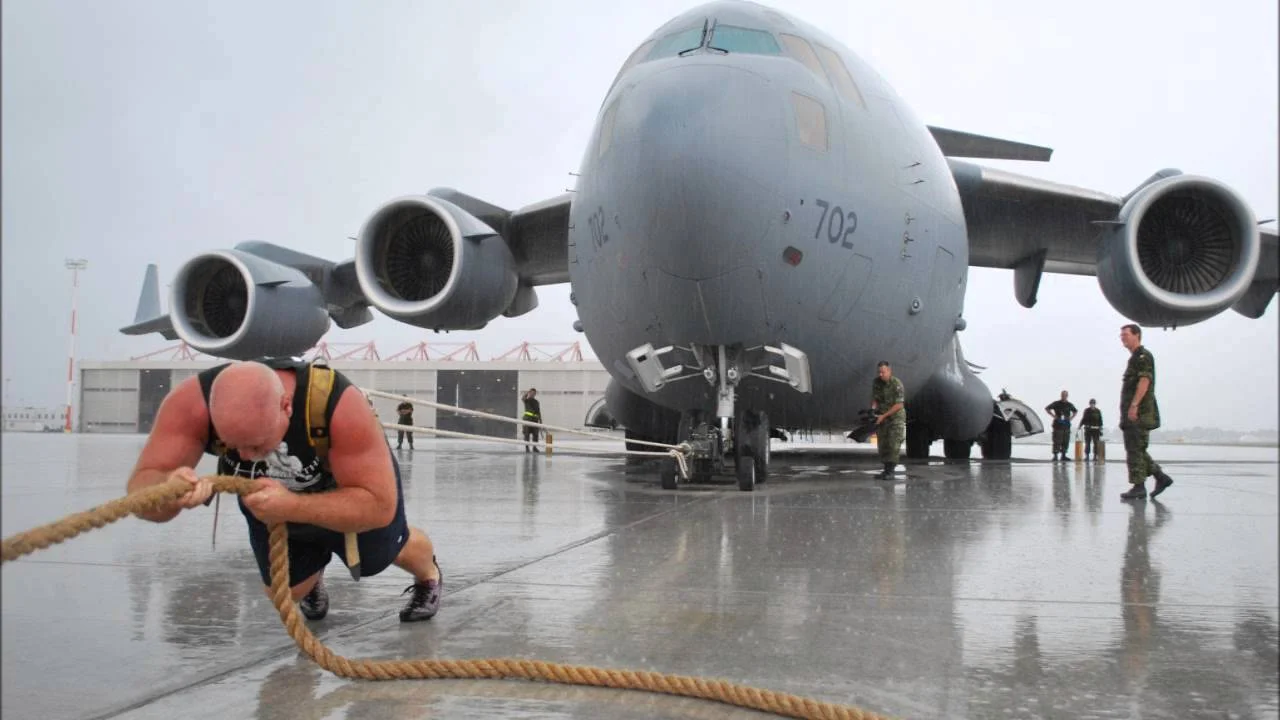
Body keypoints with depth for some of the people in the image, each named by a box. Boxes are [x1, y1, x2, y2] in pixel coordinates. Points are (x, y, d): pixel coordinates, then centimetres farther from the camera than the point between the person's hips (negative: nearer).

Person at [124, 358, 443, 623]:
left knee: (384, 552, 24)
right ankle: (313, 578, 53)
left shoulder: (339, 405, -47)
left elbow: (380, 506, -42)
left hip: (354, 484, -2)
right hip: (271, 497, 2)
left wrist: (292, 507, -56)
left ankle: (428, 575, 61)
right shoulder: (192, 403, -39)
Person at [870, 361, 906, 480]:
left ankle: (890, 472, -10)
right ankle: (886, 470, 11)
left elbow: (899, 405, -21)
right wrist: (873, 409, -17)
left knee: (893, 445, -12)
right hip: (882, 418, 6)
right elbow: (874, 398, 4)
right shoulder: (876, 382, -2)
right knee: (882, 445, 4)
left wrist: (883, 416, -24)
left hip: (896, 417, -6)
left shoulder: (897, 384, -20)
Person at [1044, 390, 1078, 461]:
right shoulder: (1056, 403, -1)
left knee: (1066, 441, 5)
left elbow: (1075, 411, 30)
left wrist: (1071, 418, 13)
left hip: (1066, 425, 5)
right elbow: (1047, 408, -1)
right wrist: (1054, 416, -7)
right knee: (1057, 441, -8)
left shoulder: (1069, 405, 12)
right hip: (1058, 424, -5)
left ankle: (1063, 455, 11)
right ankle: (1055, 456, -6)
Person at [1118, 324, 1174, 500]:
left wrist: (1134, 405, -25)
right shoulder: (1134, 358, 23)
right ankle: (1161, 477, 13)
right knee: (1136, 450, 11)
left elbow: (1144, 381, -18)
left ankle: (1138, 486, -7)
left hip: (1138, 413, -10)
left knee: (1135, 449, -9)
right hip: (1132, 413, 10)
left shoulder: (1143, 356, -7)